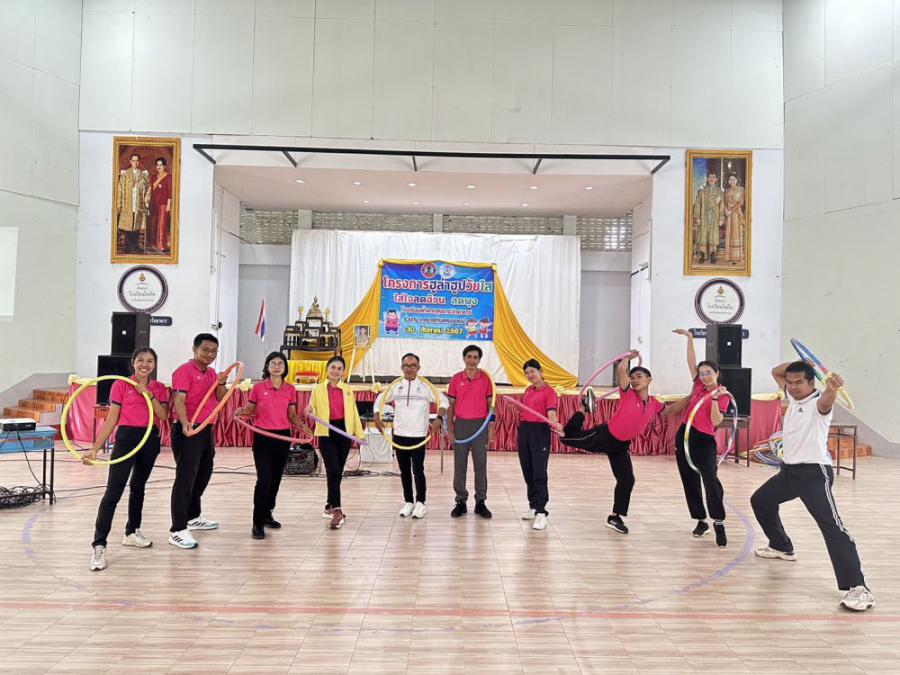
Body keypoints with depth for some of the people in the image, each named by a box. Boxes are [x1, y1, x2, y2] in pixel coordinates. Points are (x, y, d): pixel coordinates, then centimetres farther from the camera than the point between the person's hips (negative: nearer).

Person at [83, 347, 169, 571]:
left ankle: (132, 532, 33)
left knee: (138, 486, 17)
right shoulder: (121, 385, -2)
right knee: (113, 491, -10)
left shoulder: (159, 388, 8)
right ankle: (99, 546, -8)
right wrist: (95, 448, -9)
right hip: (126, 437, -4)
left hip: (151, 439, 4)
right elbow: (111, 419, -3)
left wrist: (147, 393, -16)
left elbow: (162, 415, -7)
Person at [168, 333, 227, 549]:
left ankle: (193, 517, 36)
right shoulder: (184, 371, -12)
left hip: (207, 430, 9)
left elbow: (220, 400, 12)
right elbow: (179, 400, -23)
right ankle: (177, 530, -4)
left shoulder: (212, 373, 13)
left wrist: (221, 384, -7)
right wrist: (185, 423, -39)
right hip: (188, 430, -9)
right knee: (185, 479, -8)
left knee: (204, 475, 19)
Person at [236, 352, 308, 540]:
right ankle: (257, 523, -2)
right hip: (262, 437, -3)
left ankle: (267, 514, 31)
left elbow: (292, 415, 8)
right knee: (264, 479, -12)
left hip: (283, 438, 4)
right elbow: (251, 411, 6)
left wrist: (303, 425, -10)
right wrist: (242, 411, -16)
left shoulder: (290, 389, 4)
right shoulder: (258, 387, -2)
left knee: (276, 478, 12)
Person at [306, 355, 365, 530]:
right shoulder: (318, 389, 3)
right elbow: (313, 410, 4)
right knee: (334, 472, -12)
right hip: (327, 434, -3)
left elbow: (354, 412, 11)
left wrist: (359, 433, 9)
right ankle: (337, 511, -11)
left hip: (344, 433, 3)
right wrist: (309, 411, -20)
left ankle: (330, 507, 25)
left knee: (338, 473, 10)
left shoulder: (348, 389, 9)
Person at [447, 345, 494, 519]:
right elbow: (451, 405, 5)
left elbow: (490, 404, 4)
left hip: (480, 425, 0)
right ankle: (461, 501, 15)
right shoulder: (456, 379, 2)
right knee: (459, 464, 5)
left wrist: (491, 428, -1)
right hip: (461, 424, 1)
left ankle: (480, 502, 14)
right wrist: (449, 428, 0)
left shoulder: (485, 378, 1)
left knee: (480, 464, 4)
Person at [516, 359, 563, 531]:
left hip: (540, 432, -7)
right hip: (524, 431, 7)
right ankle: (533, 506, 22)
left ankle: (541, 512, -5)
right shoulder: (528, 390, 13)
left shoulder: (549, 391, -7)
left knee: (539, 474, -8)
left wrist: (555, 424, -40)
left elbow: (551, 412, -20)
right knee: (527, 472, 11)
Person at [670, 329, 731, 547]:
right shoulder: (699, 386, 8)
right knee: (690, 482, 8)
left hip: (705, 441, -6)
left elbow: (716, 421, -17)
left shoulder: (722, 395, -5)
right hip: (684, 437, 6)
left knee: (711, 481, -18)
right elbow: (691, 361, 8)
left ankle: (719, 523, -9)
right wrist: (689, 338, 5)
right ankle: (701, 521, 20)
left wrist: (715, 399, -25)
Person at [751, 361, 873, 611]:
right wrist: (795, 364, -1)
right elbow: (775, 372, 18)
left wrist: (832, 389, -67)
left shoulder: (818, 403, -16)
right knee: (760, 501, 23)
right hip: (789, 470, 9)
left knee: (832, 527, -19)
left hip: (814, 473, -9)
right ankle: (782, 547, 42)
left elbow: (826, 401, -42)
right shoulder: (792, 396, 8)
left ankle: (858, 589, -21)